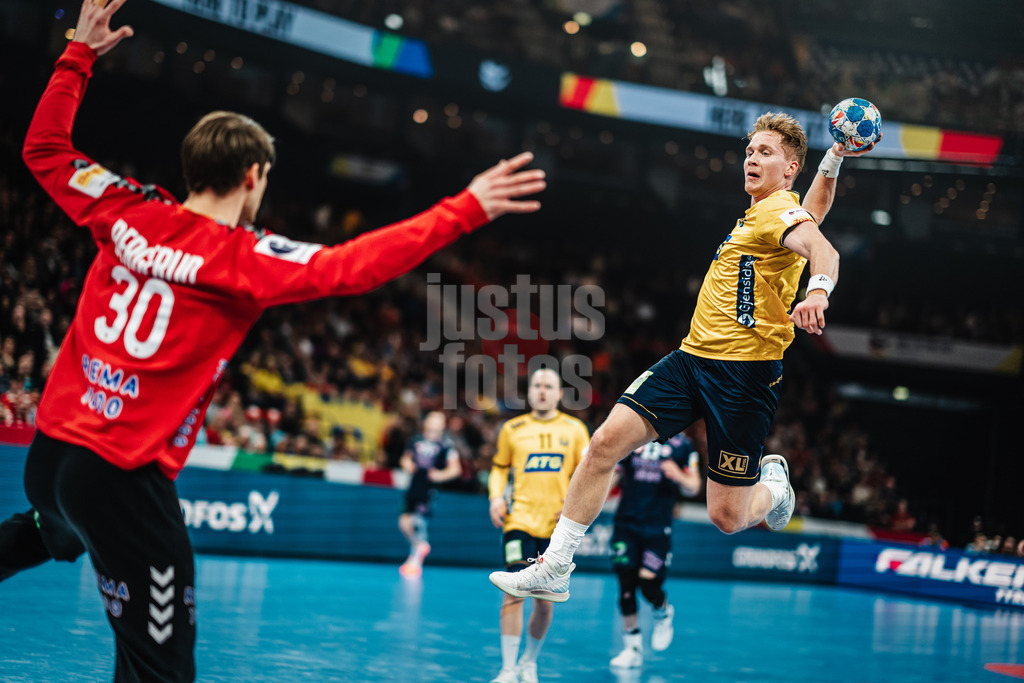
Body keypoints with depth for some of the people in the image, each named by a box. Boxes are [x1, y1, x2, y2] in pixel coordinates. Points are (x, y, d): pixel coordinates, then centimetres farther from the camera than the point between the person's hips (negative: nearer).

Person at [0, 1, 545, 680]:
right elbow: (354, 265, -23)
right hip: (126, 475, -7)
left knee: (56, 533, 43)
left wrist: (79, 56, 23)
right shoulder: (245, 259, -14)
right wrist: (464, 210, -20)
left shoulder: (129, 214, 2)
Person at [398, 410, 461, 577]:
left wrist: (441, 475, -22)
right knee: (405, 521, 3)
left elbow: (455, 468, -5)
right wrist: (407, 464, 3)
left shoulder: (446, 444, -2)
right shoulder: (416, 440, 13)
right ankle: (420, 545, 32)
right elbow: (406, 457, 26)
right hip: (414, 487, 6)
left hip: (430, 489, -6)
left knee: (418, 521, -13)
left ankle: (415, 561, -1)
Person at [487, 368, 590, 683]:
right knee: (514, 592, -13)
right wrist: (496, 497, 1)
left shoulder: (575, 430, 7)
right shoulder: (512, 429, 8)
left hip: (556, 526, 1)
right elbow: (500, 468, 19)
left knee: (545, 600, 6)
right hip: (519, 521, -1)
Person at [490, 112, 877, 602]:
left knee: (727, 518, -4)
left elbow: (822, 249, -29)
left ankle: (773, 485, 34)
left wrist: (817, 291, -50)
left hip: (745, 370, -8)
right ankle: (554, 570, -2)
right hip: (692, 356, 8)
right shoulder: (756, 212, 17)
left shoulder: (780, 212, -8)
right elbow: (814, 214, 34)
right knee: (606, 442, -9)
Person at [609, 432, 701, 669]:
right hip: (627, 523, 2)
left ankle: (663, 614, 26)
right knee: (626, 585, -1)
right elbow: (613, 475, 16)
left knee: (649, 584, -10)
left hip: (658, 528, -2)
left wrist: (678, 476, -16)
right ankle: (632, 648, 11)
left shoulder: (682, 444, 3)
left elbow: (693, 488, 5)